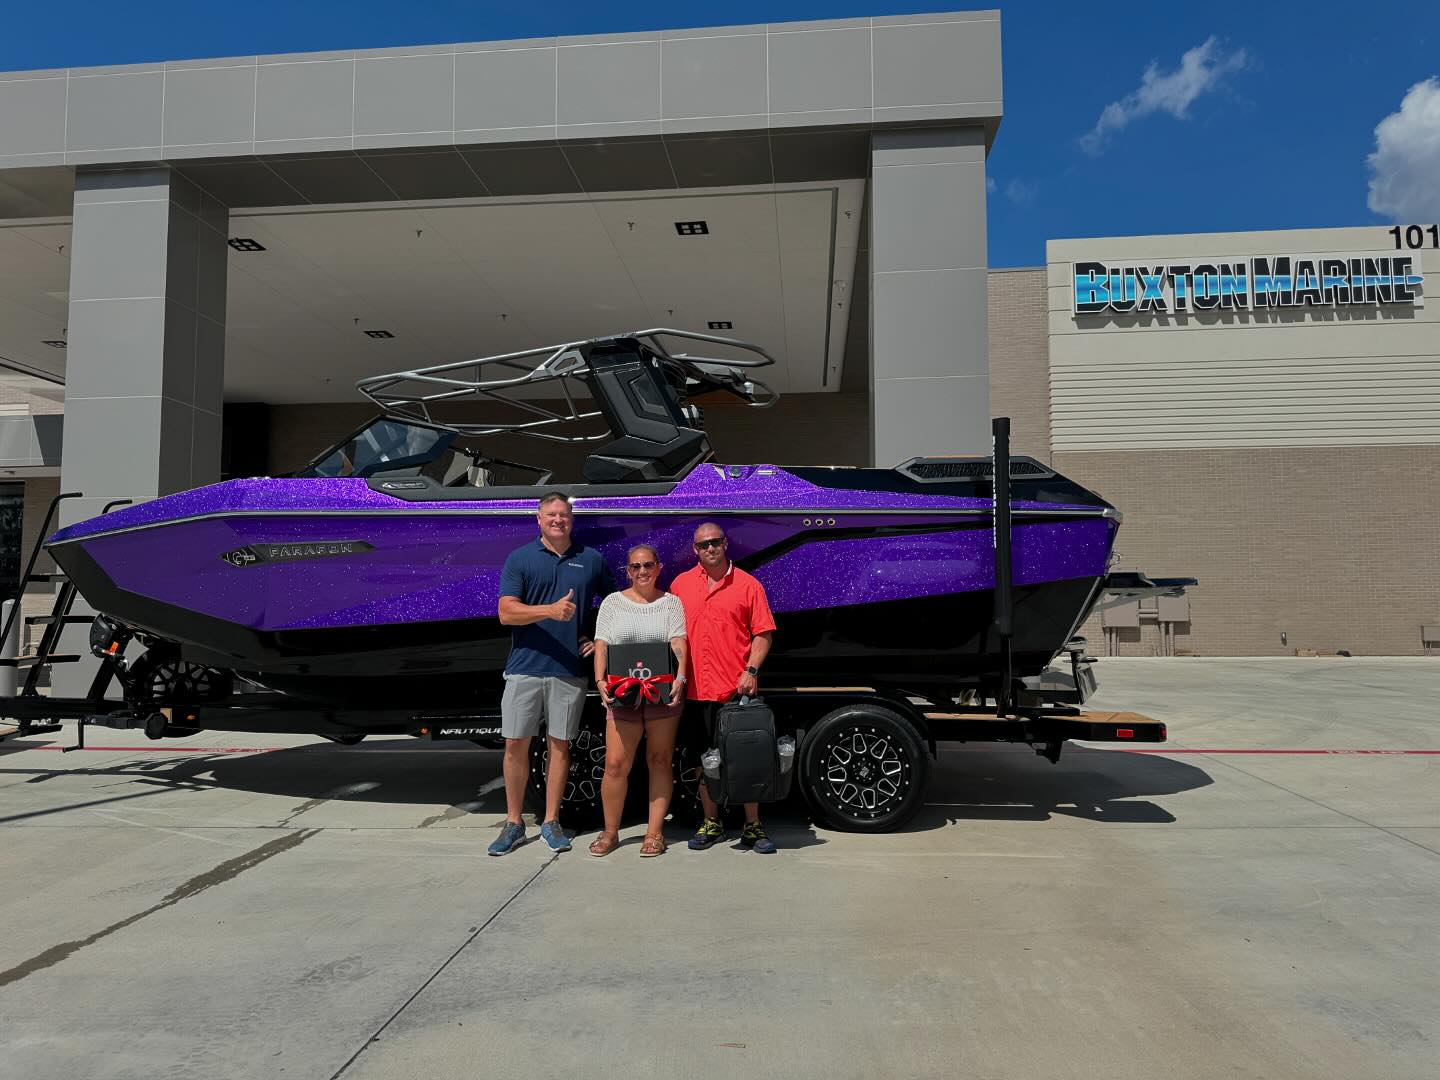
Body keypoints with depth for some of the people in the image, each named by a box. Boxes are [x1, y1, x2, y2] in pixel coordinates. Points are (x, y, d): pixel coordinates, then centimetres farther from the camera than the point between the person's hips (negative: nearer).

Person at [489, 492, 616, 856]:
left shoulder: (592, 560, 7)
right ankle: (513, 823, 17)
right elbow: (506, 612, -8)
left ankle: (551, 822, 19)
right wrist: (550, 610, -21)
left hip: (570, 671, 1)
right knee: (516, 744, 4)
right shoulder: (519, 559, 2)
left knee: (560, 744, 7)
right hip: (525, 667, -1)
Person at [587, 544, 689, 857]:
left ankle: (654, 833, 13)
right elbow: (601, 646, 4)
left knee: (660, 761, 4)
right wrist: (600, 680, -11)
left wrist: (680, 678, -19)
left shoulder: (671, 603, 8)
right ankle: (610, 832, 11)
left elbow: (679, 644, -3)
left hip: (663, 693, 0)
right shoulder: (613, 602, 11)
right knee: (616, 763, -4)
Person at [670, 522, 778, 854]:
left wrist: (751, 670, -12)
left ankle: (753, 826, 14)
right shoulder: (681, 584, 8)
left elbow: (763, 634, 0)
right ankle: (711, 823, 25)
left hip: (738, 689, -2)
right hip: (697, 688, 3)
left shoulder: (748, 585, 1)